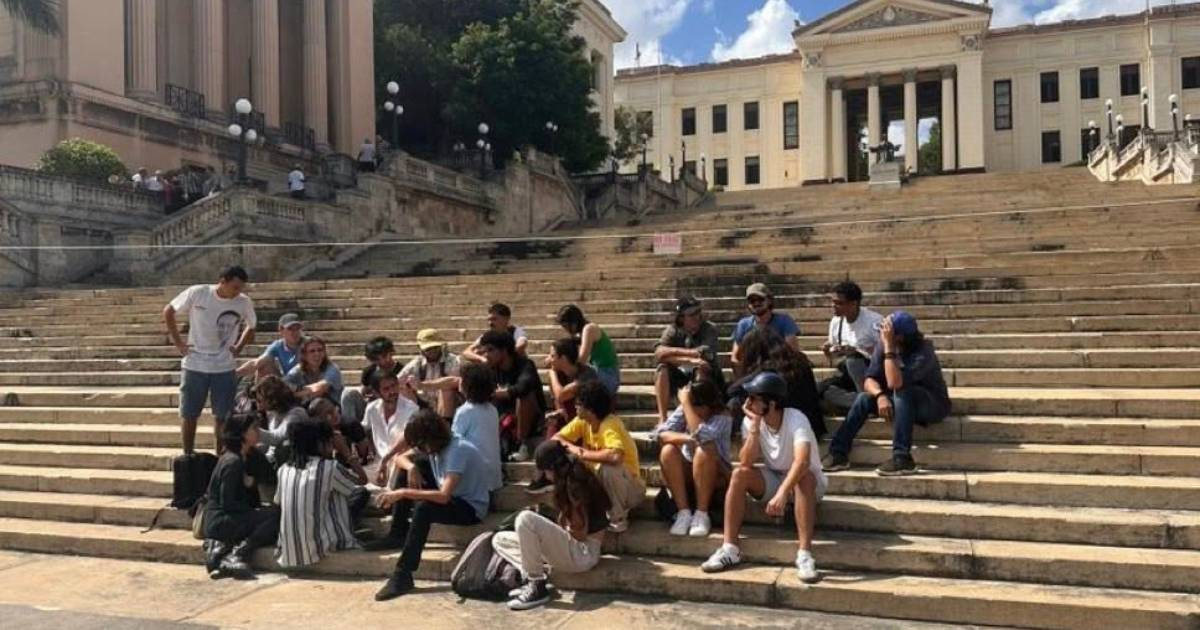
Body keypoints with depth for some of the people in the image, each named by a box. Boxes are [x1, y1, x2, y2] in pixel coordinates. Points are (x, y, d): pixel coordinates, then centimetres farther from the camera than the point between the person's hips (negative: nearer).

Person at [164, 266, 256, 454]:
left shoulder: (245, 303, -7)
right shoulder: (196, 293, -11)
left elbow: (251, 327, 13)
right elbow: (168, 312, 3)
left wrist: (239, 347, 0)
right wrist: (178, 342, -2)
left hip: (225, 368, 1)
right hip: (194, 365, -1)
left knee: (223, 417, 5)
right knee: (189, 414, 8)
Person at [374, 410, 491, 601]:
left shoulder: (457, 451, -28)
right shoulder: (431, 446, -3)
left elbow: (444, 496, -37)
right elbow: (401, 457, 9)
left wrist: (403, 493, -36)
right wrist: (411, 468, -14)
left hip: (472, 508, -9)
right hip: (451, 498, 9)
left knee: (423, 508, -34)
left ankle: (403, 576, -29)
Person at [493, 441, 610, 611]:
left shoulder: (575, 483, -17)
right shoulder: (569, 480, 12)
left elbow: (579, 533, -17)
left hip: (583, 554, -10)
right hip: (572, 548, 10)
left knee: (525, 519, -29)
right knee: (500, 540, 8)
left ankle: (538, 587, -19)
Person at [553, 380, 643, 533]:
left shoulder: (611, 424, -28)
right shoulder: (582, 422, -7)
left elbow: (616, 456, -46)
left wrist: (583, 453, -34)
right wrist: (570, 447, -25)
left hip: (630, 488, -6)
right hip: (601, 485, 6)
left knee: (608, 467, -37)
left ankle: (618, 518, -14)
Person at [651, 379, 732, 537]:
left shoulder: (723, 417, -17)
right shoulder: (684, 410, -7)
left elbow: (701, 436, -37)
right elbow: (660, 433, -19)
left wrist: (686, 403, -30)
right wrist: (685, 438, -37)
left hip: (716, 477, -3)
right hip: (687, 474, 3)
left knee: (704, 449, -33)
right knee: (668, 450, -25)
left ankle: (701, 514, -24)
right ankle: (683, 512, -22)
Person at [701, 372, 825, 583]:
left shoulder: (796, 419, -27)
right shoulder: (750, 421, -11)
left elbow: (802, 461, -44)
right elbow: (746, 463, -21)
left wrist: (782, 493, -56)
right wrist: (755, 428, -29)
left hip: (804, 481, -4)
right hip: (773, 479, 4)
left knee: (804, 477, -38)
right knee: (739, 474, -23)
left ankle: (804, 554, -38)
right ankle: (729, 549, -22)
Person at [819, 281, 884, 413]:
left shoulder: (874, 321, -14)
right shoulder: (835, 322, 3)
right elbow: (834, 363, 12)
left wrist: (855, 351, -26)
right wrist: (827, 352, -11)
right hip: (848, 375, 6)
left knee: (853, 359, -36)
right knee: (821, 389, -23)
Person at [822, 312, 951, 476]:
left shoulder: (923, 351, -28)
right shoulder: (883, 345, -10)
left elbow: (894, 383, -40)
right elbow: (869, 379, -12)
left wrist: (889, 347, -40)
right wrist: (880, 396, -33)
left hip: (934, 405, -6)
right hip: (903, 402, 6)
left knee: (901, 392, -35)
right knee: (864, 398, -17)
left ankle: (902, 459, -34)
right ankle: (838, 453, -17)